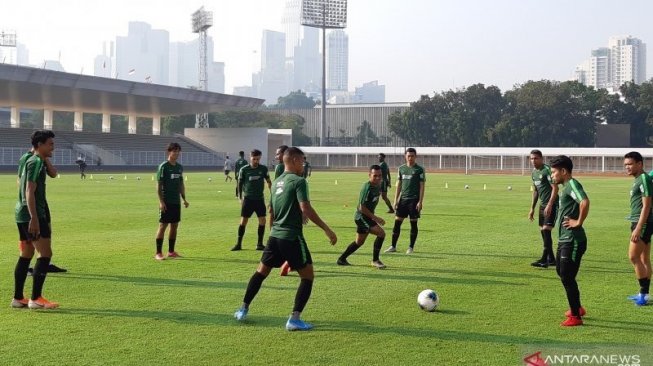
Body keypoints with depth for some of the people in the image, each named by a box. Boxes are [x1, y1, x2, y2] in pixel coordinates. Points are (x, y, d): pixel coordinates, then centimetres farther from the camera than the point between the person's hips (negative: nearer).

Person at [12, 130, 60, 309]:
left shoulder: (33, 161, 18)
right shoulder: (36, 162, -12)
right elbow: (30, 191, -20)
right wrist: (34, 218, -24)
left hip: (23, 215, 11)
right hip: (32, 215, -11)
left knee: (26, 255, 13)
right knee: (45, 254, -11)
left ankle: (18, 298, 17)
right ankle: (36, 298, -13)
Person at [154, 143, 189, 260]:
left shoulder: (179, 167, 12)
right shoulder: (163, 166, -8)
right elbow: (159, 185, -11)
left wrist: (184, 199, 13)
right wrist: (161, 201, -16)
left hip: (176, 201, 7)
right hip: (166, 202, -7)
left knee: (174, 225, 8)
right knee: (163, 225, -5)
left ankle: (171, 251, 16)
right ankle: (158, 253, -2)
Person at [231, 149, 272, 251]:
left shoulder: (263, 169, -1)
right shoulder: (244, 170, -4)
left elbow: (268, 182, 10)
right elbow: (240, 184, 3)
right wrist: (240, 198, -1)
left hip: (260, 199, 2)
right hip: (248, 199, -1)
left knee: (262, 220, -3)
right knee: (243, 221, -2)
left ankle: (260, 243, 9)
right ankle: (239, 244, 7)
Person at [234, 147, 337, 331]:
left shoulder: (276, 182, 14)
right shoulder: (298, 181, -11)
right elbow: (305, 208, -21)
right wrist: (326, 229, -19)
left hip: (275, 235, 8)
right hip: (292, 236, -8)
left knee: (261, 271, 20)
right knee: (307, 276, 1)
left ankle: (243, 309, 26)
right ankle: (294, 319, -5)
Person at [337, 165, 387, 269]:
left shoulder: (378, 186, 3)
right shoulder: (367, 187, -23)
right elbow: (362, 207, -23)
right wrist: (375, 218, -22)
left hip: (367, 216, 10)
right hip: (362, 216, -10)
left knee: (359, 242, 20)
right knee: (381, 233, -22)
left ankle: (342, 259, 34)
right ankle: (375, 260, -10)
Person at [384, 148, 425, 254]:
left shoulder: (419, 170, -2)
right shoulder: (401, 168, 9)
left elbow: (422, 187, -4)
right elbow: (399, 185, 12)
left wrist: (420, 202, -11)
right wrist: (396, 200, 7)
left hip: (414, 200, -4)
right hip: (403, 199, 4)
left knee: (413, 223, 1)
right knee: (397, 222, 1)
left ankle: (411, 247, 10)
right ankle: (393, 246, 8)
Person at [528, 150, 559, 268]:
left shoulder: (547, 170, -13)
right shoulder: (534, 172, 13)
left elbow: (555, 188, -18)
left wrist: (550, 205, -24)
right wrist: (532, 208, 20)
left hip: (552, 205, -9)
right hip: (543, 205, 9)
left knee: (546, 230, -14)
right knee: (543, 231, 9)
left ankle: (544, 260, -14)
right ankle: (551, 259, 18)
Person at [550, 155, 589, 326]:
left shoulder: (572, 184, -15)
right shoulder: (564, 187, 15)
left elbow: (585, 202, -32)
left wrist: (579, 222, -24)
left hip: (573, 241, -11)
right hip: (564, 239, 11)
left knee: (567, 277, -6)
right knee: (561, 273, 20)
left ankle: (575, 316, 4)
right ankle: (577, 308, 34)